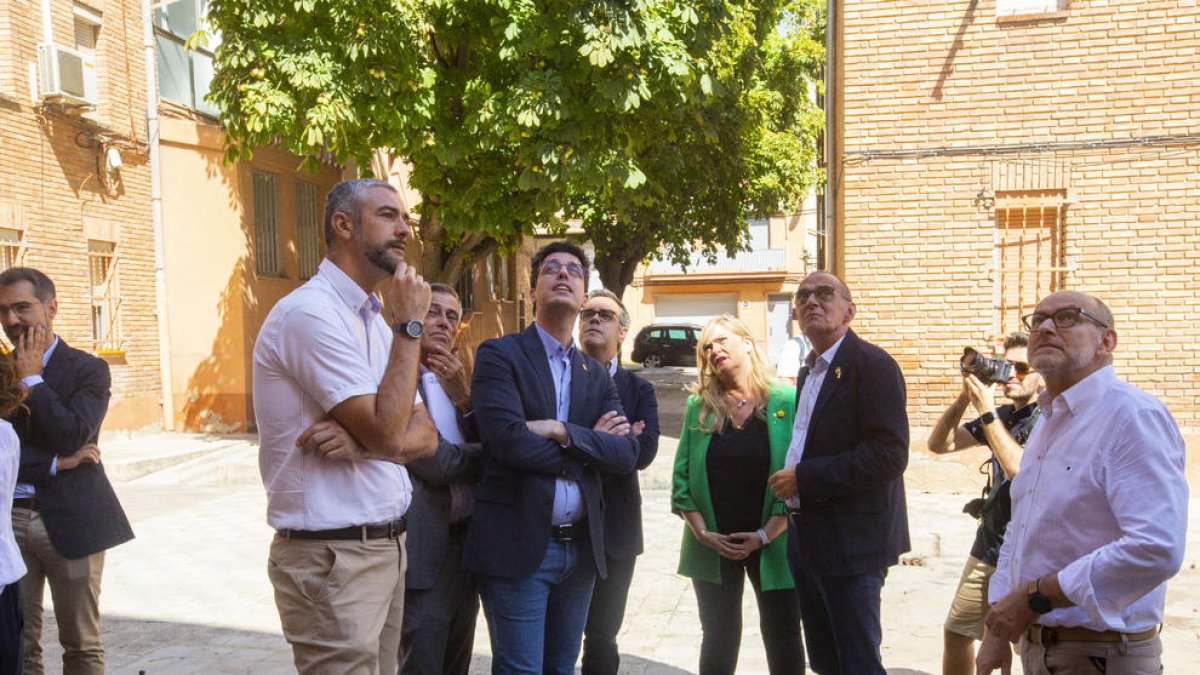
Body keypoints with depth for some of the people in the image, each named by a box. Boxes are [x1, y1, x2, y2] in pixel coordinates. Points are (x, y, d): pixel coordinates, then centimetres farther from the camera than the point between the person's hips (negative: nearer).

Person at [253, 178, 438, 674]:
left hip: (386, 547, 8)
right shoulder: (311, 311, -16)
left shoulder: (374, 320, 12)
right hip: (331, 558, -8)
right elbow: (388, 433, -22)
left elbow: (424, 437, 7)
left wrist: (359, 441, -14)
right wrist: (409, 325, -15)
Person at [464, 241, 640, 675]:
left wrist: (562, 431, -16)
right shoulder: (499, 355, -4)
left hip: (581, 547, 6)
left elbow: (626, 453, -1)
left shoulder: (596, 375, 12)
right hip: (518, 545, -6)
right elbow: (507, 439, -19)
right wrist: (587, 445, -7)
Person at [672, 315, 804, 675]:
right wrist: (703, 533, -10)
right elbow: (682, 476, 1)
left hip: (773, 543, -2)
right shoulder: (699, 405, 4)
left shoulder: (786, 401, -5)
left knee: (783, 639, 9)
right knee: (718, 640, 11)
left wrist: (767, 534, -15)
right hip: (712, 547, 2)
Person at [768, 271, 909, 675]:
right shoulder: (809, 370, 15)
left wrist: (803, 477, -19)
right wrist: (789, 479, 6)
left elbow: (889, 455, -22)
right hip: (807, 539, 8)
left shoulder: (873, 365, -12)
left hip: (850, 541, -8)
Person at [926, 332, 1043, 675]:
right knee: (956, 631, 15)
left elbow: (1021, 470, -26)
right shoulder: (1001, 416, 9)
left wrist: (986, 411, -21)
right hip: (987, 547, 7)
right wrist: (965, 397, -6)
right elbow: (938, 444, 5)